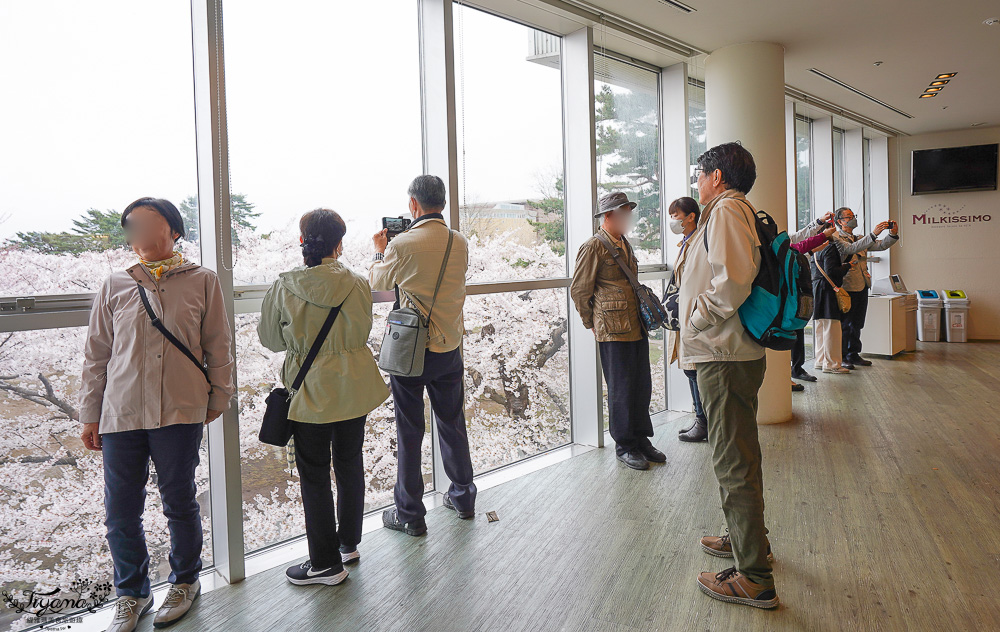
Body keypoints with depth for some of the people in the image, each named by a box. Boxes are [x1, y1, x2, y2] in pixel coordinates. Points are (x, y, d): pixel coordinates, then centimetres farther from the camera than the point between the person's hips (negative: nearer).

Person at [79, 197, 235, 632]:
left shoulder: (201, 282, 1)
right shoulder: (114, 287, 7)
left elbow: (217, 346, 6)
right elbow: (96, 353, 11)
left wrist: (218, 397, 8)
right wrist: (90, 414, 11)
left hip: (180, 412, -2)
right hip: (121, 413, 2)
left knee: (180, 503, 11)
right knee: (120, 512, 9)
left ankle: (184, 583, 33)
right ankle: (131, 595, 30)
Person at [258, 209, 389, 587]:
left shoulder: (283, 288, -14)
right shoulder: (357, 284, -8)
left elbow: (269, 339, 0)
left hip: (310, 391, -3)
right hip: (354, 388, 3)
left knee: (314, 475, 8)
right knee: (350, 465, 18)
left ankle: (325, 563, 17)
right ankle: (349, 543, 33)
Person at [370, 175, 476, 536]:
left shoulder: (403, 244, -14)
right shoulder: (460, 243, -1)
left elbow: (379, 283, 3)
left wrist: (380, 251, 21)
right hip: (450, 348, 5)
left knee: (409, 432, 5)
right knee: (452, 424, 18)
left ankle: (410, 515, 14)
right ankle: (463, 498, 33)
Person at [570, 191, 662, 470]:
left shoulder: (625, 245, 19)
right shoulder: (594, 247, -8)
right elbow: (579, 290, -7)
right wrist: (593, 323, 1)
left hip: (637, 327, 8)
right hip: (613, 330, -8)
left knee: (642, 385, 11)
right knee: (621, 389, 0)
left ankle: (641, 439, 23)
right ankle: (624, 445, 12)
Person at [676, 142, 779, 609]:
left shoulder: (726, 209, -13)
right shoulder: (734, 210, 20)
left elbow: (733, 278, -28)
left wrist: (699, 317, -16)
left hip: (724, 356, -11)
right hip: (731, 353, 11)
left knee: (733, 463, -5)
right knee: (738, 455, 23)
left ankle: (754, 578, 3)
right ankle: (748, 536, 40)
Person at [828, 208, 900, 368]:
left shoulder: (860, 239, 19)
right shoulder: (836, 238, -6)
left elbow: (882, 245, 12)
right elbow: (851, 249, -23)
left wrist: (893, 234, -7)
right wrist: (873, 234, -30)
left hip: (862, 286, 8)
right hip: (847, 288, -8)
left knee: (857, 324, 13)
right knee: (844, 324, -3)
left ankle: (853, 355, 22)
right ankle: (841, 357, 3)